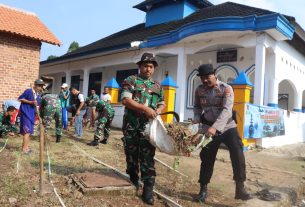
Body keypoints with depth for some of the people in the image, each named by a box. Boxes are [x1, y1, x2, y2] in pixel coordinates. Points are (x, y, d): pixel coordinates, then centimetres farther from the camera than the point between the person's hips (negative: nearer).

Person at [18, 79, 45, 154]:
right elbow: (20, 99, -12)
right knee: (27, 131, -7)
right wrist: (31, 102, -20)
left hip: (31, 114, 8)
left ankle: (26, 147, 22)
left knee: (29, 131, 12)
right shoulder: (28, 91, -12)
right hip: (25, 113, -8)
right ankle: (24, 148, 2)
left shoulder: (37, 94, 10)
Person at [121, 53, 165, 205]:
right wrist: (145, 108, -19)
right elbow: (126, 100, -11)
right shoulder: (131, 81, 2)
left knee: (148, 156, -2)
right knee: (131, 154, 11)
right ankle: (133, 180, 34)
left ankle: (148, 189, 3)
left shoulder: (157, 85, 15)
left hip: (149, 125, 2)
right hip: (131, 125, -2)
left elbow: (162, 103, 22)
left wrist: (158, 110, -3)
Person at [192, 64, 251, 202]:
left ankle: (240, 188, -1)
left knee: (237, 154, -15)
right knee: (206, 158, 5)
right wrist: (197, 118, -7)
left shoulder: (226, 89, -14)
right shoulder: (199, 90, -1)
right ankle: (203, 190, 19)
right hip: (208, 128, 3)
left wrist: (215, 127, -39)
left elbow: (226, 110, -26)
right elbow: (197, 106, 14)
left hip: (227, 127, -2)